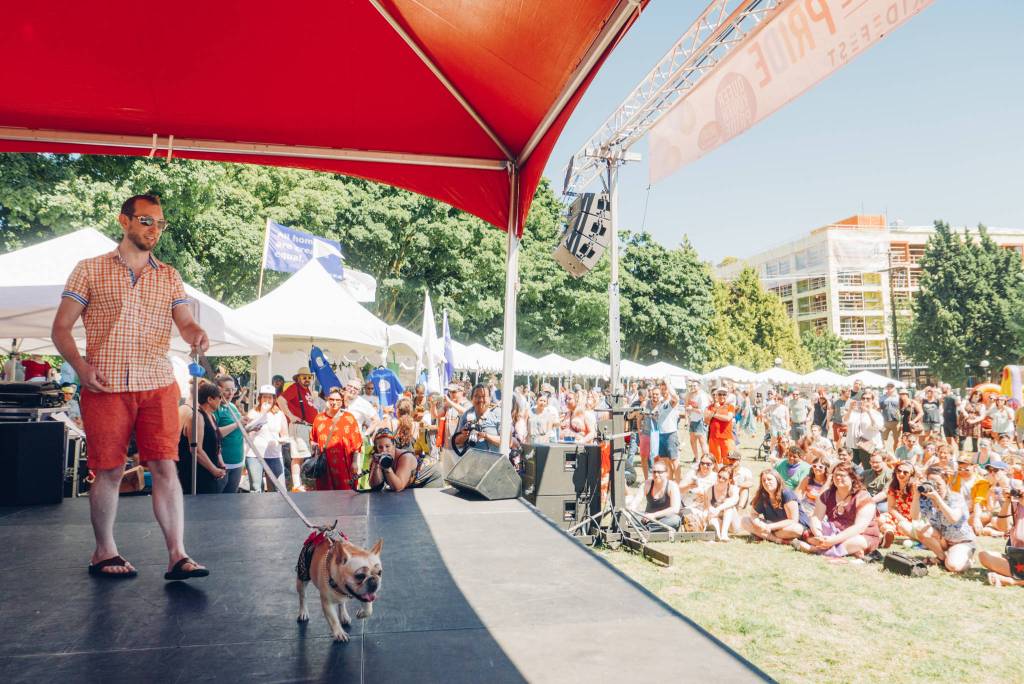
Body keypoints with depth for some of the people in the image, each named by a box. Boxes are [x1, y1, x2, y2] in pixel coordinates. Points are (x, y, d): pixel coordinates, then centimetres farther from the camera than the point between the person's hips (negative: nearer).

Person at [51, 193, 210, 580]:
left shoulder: (169, 277, 13)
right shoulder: (89, 270, 6)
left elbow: (184, 322, 3)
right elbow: (61, 329, 5)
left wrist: (197, 334, -21)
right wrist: (80, 366, -12)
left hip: (158, 387, 2)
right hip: (105, 388, -1)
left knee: (165, 466, -4)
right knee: (109, 471, 6)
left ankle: (177, 555, -3)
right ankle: (104, 552, 23)